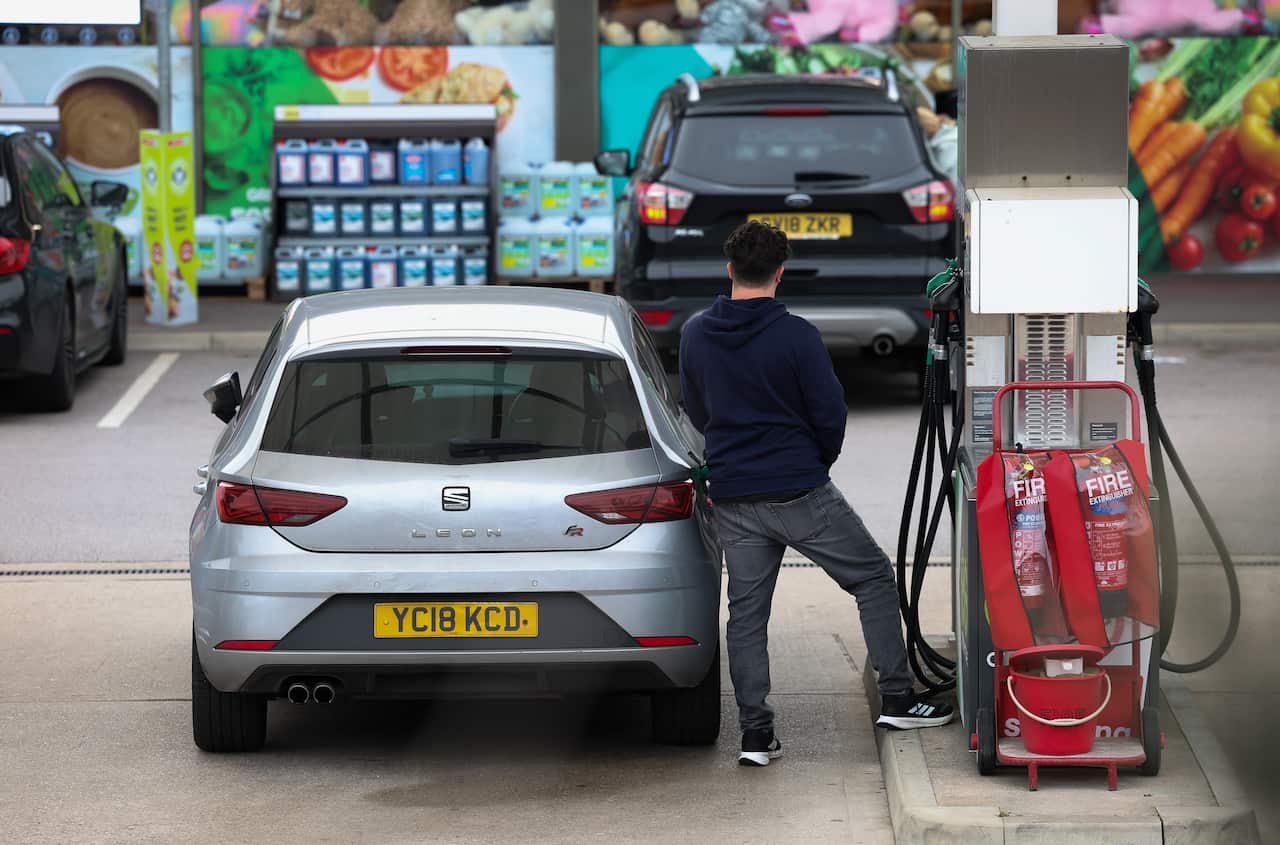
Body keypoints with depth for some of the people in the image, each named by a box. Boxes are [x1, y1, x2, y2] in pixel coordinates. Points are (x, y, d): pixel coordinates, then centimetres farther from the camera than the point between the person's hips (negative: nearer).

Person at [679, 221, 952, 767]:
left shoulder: (695, 336, 1)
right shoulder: (795, 336, -13)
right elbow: (830, 413, -9)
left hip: (732, 496, 4)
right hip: (799, 491, -4)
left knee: (746, 610, 8)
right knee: (874, 579, 10)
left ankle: (755, 733, 3)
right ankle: (896, 698, 8)